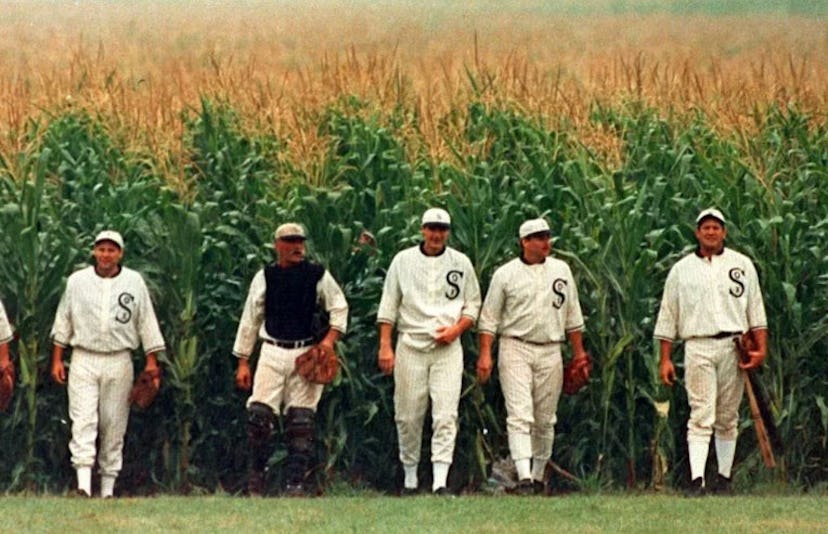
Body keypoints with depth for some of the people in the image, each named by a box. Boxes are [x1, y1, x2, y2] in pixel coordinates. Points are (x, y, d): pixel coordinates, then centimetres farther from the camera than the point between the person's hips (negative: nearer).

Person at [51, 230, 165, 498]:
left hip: (119, 362, 1)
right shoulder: (77, 281, 6)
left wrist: (152, 360, 3)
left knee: (114, 424, 3)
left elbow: (146, 322, 8)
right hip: (84, 359, 0)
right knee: (83, 420, -13)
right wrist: (57, 360, 7)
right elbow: (62, 322, 11)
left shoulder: (134, 282, 5)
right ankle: (83, 483, -21)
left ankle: (108, 485, 9)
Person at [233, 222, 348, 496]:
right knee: (259, 414, -11)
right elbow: (250, 320, 9)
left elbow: (339, 307, 12)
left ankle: (295, 483, 3)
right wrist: (243, 362, 7)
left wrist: (330, 338, -5)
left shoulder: (318, 275, 4)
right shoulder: (264, 277, 5)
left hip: (307, 353, 0)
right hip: (272, 353, 0)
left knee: (301, 422, -2)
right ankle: (256, 475, 4)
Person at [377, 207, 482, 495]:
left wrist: (456, 329, -5)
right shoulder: (403, 261, 6)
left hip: (448, 347, 0)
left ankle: (440, 480, -16)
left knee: (446, 415, -11)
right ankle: (409, 477, 16)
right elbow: (388, 306, 6)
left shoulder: (461, 263, 8)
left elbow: (473, 304, 13)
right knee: (408, 415, 3)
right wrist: (385, 346, -2)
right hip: (410, 345, 0)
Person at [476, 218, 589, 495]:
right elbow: (489, 318, 1)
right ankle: (524, 476, -23)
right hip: (515, 350, -4)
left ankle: (538, 475, 19)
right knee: (520, 415, -14)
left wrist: (579, 353, 12)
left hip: (550, 352, 4)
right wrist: (485, 354, -8)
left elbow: (572, 316, 15)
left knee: (545, 420, 7)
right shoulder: (505, 274, 0)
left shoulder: (561, 270, 10)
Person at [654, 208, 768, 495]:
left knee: (728, 417, 6)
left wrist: (761, 348, -1)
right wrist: (665, 359, 4)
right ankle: (697, 479, -19)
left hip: (734, 348, 1)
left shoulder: (742, 264, 11)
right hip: (698, 348, -1)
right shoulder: (681, 270, 10)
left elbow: (755, 309, 10)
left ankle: (724, 477, 13)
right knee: (701, 416, -11)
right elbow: (667, 317, 10)